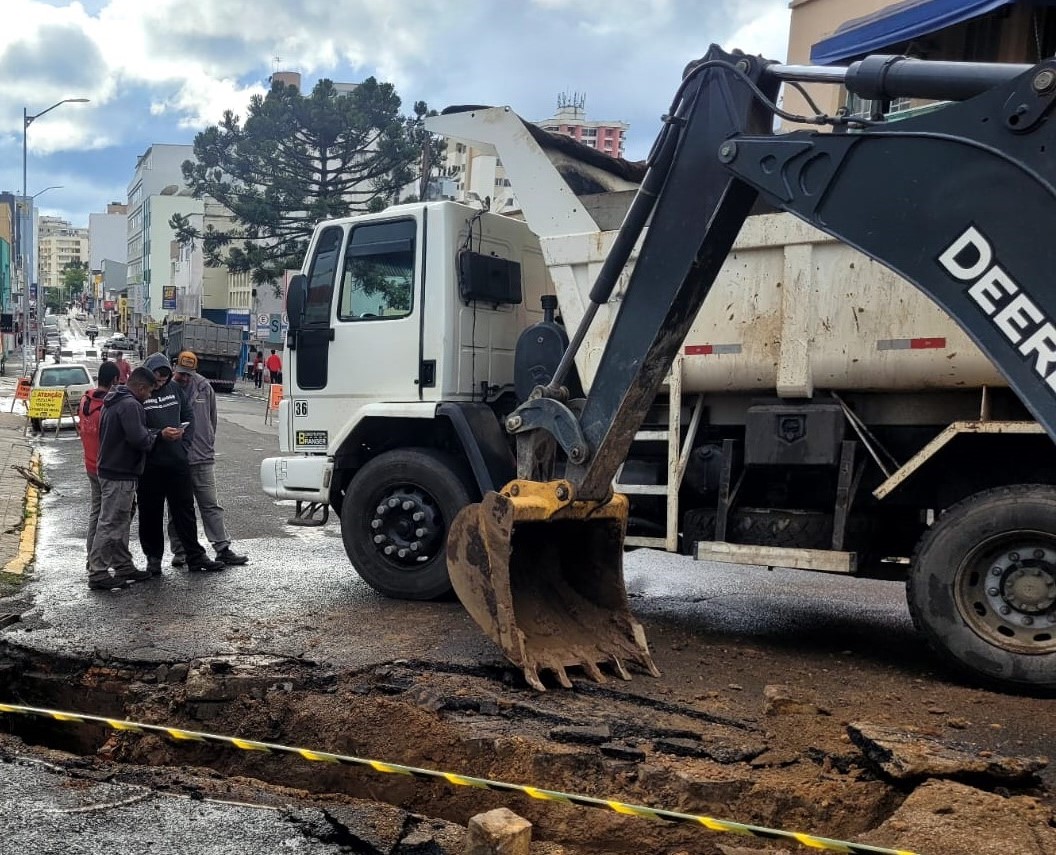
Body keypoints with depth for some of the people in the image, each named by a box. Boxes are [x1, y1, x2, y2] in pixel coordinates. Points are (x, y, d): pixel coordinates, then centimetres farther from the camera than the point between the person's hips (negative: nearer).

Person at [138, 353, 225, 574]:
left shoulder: (174, 389, 8)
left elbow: (189, 416, 16)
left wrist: (185, 443, 5)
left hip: (177, 461, 4)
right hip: (150, 464, -4)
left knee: (185, 509, 9)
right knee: (151, 513, 6)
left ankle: (195, 556, 16)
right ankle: (153, 558, 19)